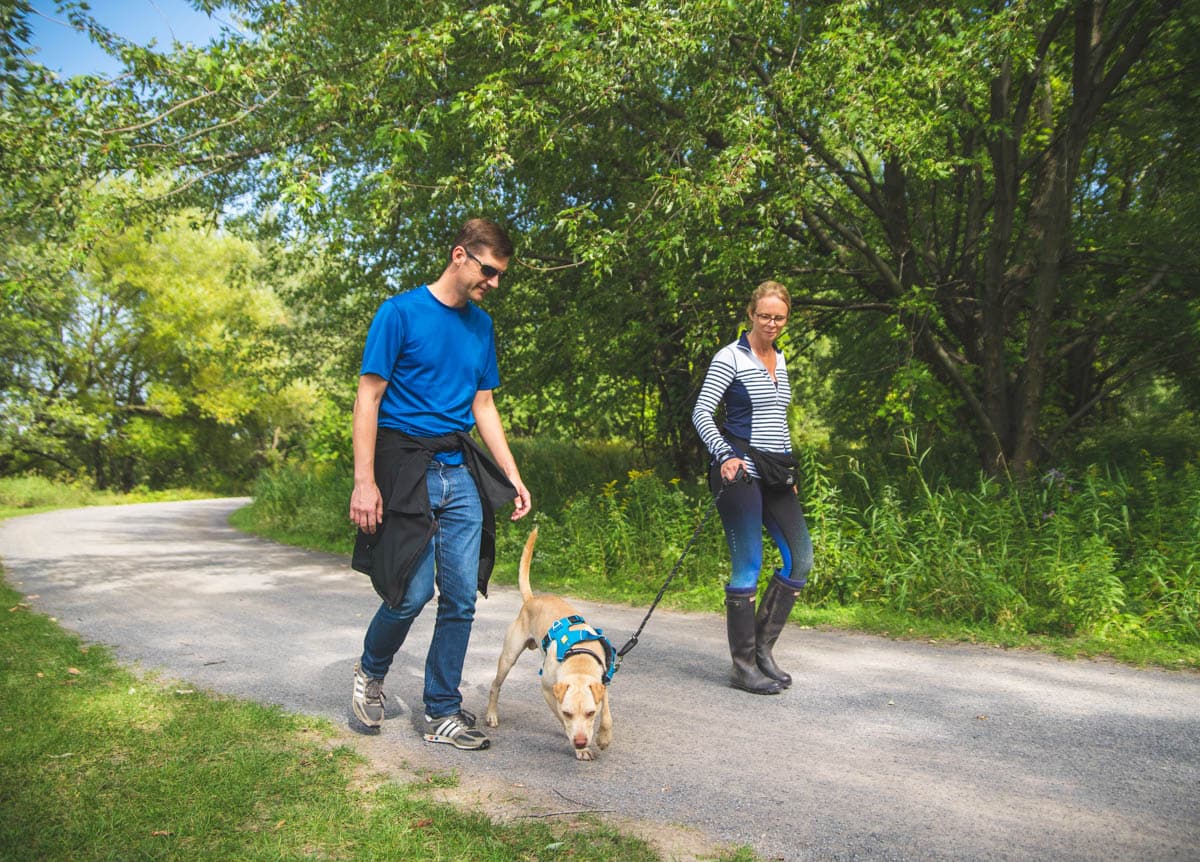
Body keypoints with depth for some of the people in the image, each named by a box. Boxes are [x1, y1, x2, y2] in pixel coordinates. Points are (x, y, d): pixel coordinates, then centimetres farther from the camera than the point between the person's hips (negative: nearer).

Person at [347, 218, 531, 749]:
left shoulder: (481, 325, 13)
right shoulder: (401, 312, -5)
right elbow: (368, 397, -8)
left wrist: (513, 477, 11)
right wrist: (364, 482, -15)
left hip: (461, 471, 6)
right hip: (407, 464, -5)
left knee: (461, 598, 3)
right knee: (414, 592, -7)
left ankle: (442, 712, 16)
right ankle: (371, 671, 24)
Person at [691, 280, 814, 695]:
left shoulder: (780, 359, 17)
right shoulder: (730, 357, -5)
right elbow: (701, 413, -12)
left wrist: (790, 469, 20)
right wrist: (725, 455, -25)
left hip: (774, 472, 8)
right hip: (739, 470, -8)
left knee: (801, 557, 3)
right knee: (748, 565, -7)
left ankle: (763, 647, 15)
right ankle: (744, 666, 4)